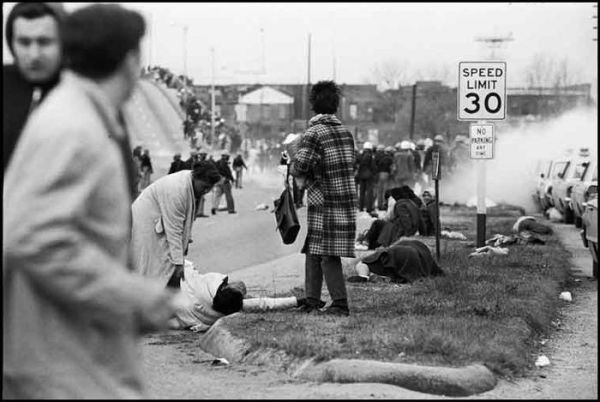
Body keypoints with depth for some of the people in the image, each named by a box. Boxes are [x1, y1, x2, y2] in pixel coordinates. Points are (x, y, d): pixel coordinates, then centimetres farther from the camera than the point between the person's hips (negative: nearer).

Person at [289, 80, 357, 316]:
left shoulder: (314, 133, -11)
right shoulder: (345, 132, 11)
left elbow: (298, 167, -21)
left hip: (324, 202, -7)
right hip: (347, 200, 7)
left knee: (328, 255, -2)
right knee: (313, 251, 12)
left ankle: (340, 304, -3)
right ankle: (311, 302, 12)